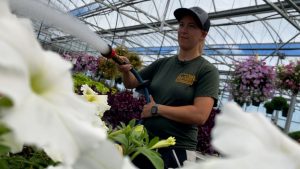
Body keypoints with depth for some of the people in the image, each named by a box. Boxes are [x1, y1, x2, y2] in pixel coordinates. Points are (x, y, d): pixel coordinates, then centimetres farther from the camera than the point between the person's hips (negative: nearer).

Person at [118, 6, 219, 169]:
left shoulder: (207, 70, -9)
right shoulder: (162, 63, 6)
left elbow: (200, 115, -19)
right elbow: (131, 83, 13)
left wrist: (156, 108, -14)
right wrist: (126, 70, -10)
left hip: (177, 149, -4)